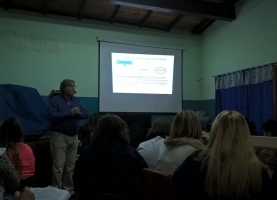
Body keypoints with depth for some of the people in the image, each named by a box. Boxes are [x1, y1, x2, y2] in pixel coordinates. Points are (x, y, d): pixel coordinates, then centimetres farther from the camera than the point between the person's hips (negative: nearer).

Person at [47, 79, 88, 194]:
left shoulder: (77, 100, 13)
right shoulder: (55, 100, -4)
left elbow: (86, 114, 7)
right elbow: (51, 115, -18)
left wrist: (79, 113, -15)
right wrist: (68, 113, -22)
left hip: (74, 136, 6)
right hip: (59, 136, -5)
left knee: (70, 166, 12)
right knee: (58, 166, -4)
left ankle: (69, 189, 23)